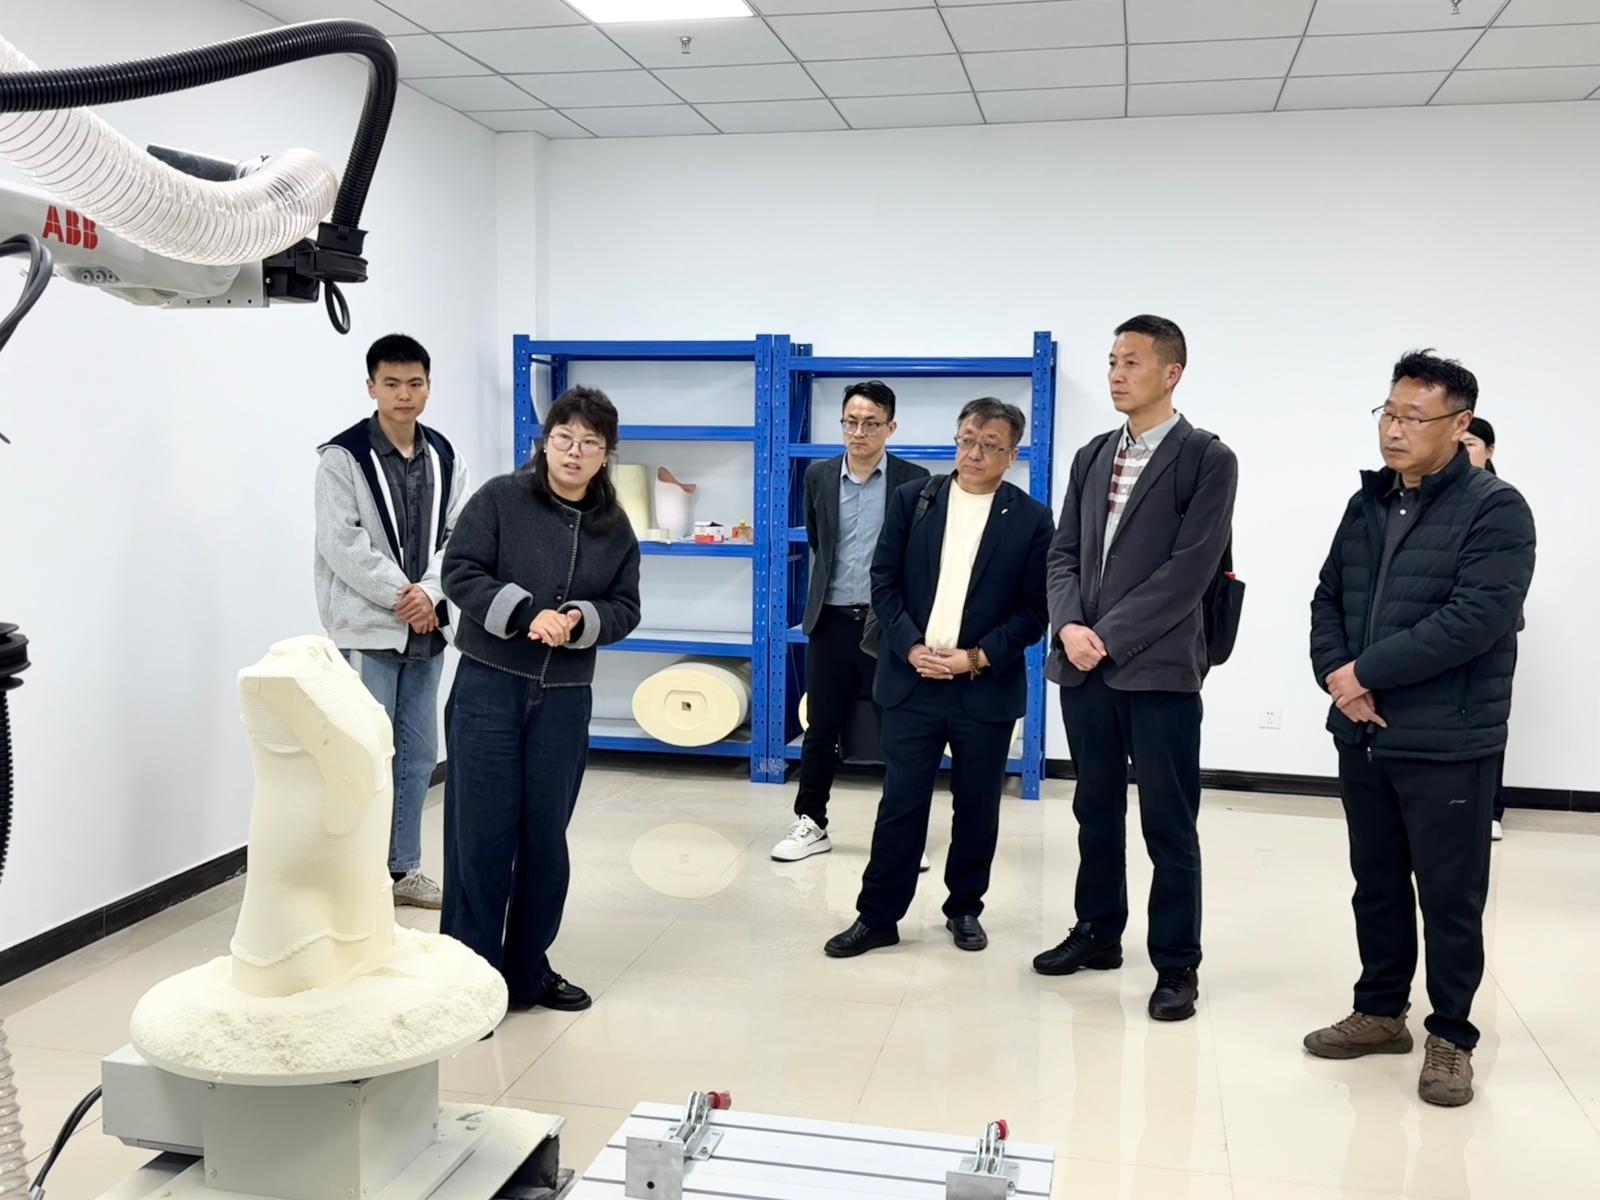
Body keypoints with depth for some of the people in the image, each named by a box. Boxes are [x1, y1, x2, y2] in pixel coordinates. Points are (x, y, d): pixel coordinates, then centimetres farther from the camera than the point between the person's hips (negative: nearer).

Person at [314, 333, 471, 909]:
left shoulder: (446, 459, 8)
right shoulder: (342, 457, -7)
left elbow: (460, 537, 3)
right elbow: (342, 544, -14)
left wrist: (429, 592, -13)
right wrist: (400, 596, -15)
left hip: (426, 629, 6)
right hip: (367, 630, -5)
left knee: (418, 754, 13)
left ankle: (404, 868, 26)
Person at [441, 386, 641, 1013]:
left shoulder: (615, 527, 5)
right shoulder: (500, 498, -4)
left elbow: (625, 608, 7)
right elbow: (460, 572, -9)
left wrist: (580, 620, -15)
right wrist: (528, 613, -21)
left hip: (564, 700, 4)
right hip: (488, 686, -3)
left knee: (546, 835, 10)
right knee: (481, 833, -1)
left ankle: (529, 971, 25)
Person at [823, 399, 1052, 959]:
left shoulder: (1031, 518, -1)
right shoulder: (912, 498, 3)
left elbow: (1035, 608, -3)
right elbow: (884, 581, 2)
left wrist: (978, 657, -12)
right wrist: (911, 648, -10)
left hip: (987, 688, 0)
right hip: (913, 680, 0)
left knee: (977, 806, 10)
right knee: (901, 802, 3)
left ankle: (964, 908, 28)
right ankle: (878, 916, 13)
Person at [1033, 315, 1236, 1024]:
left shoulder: (1206, 458, -4)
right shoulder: (1092, 458, 14)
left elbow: (1190, 569, -12)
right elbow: (1063, 553, 12)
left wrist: (1111, 636, -14)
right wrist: (1069, 625, -7)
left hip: (1158, 669, -5)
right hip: (1083, 665, 6)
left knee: (1169, 826, 2)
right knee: (1096, 811, 16)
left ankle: (1176, 965, 13)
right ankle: (1097, 933, 30)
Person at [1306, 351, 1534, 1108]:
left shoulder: (1495, 511, -10)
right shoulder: (1367, 504, 11)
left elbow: (1474, 620, -20)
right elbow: (1328, 599, 12)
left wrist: (1367, 670, -16)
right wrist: (1337, 677, -7)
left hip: (1447, 744, -6)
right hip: (1363, 736, 6)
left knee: (1450, 897, 4)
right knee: (1376, 883, 16)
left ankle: (1450, 1038, 20)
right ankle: (1381, 1012, 31)